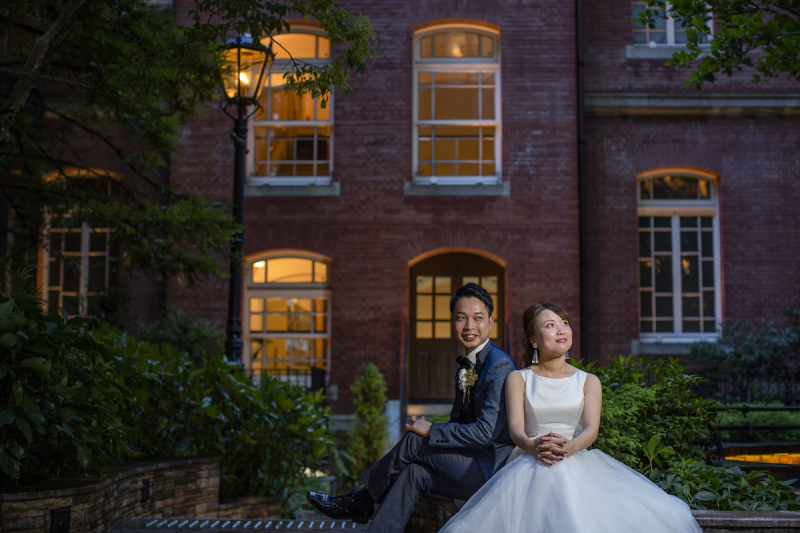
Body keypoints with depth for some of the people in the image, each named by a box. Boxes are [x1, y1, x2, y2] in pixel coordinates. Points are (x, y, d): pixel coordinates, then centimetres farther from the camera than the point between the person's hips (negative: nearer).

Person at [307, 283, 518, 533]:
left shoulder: (500, 365, -16)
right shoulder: (464, 369, 15)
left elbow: (486, 432, -22)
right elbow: (459, 422, 20)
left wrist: (431, 431, -14)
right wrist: (426, 428, -1)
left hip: (493, 469, -8)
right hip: (473, 459, 8)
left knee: (412, 442, -11)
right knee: (413, 473, -9)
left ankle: (359, 502, 8)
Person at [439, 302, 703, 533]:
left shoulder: (588, 381, 16)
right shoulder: (518, 379, 14)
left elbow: (591, 428, 0)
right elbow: (515, 427, -1)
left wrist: (568, 447, -25)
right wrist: (533, 446, -27)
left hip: (578, 462, 1)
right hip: (530, 466, -1)